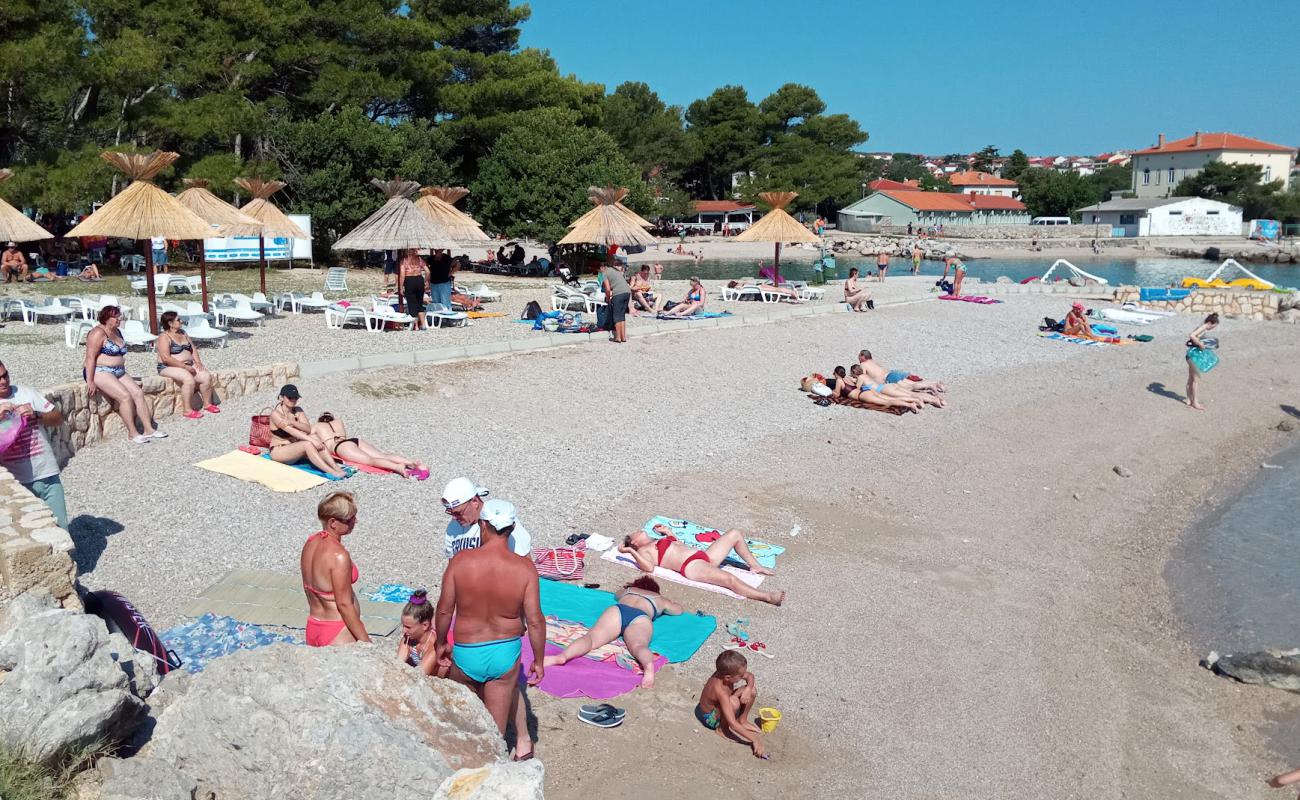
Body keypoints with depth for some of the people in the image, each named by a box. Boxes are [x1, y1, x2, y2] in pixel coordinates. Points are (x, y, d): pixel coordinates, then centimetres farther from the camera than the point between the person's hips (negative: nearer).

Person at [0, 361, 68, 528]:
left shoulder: (26, 392, 6)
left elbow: (58, 419, 7)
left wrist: (36, 414, -12)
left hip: (47, 474, 2)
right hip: (16, 481, -2)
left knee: (60, 528, 5)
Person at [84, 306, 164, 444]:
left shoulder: (117, 332, 16)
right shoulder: (98, 333, -11)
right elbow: (90, 357, -18)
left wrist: (124, 375, 14)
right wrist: (90, 381, -24)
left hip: (119, 372, 9)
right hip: (100, 372, -9)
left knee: (138, 393, -8)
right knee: (125, 396, -24)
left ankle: (148, 429, -10)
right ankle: (132, 433, -19)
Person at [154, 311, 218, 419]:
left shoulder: (182, 333, 15)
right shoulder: (164, 337, -10)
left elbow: (193, 349, 16)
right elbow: (166, 358, -20)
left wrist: (198, 362, -3)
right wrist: (185, 366, -22)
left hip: (188, 365, 8)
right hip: (169, 367, -8)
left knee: (206, 376, -14)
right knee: (189, 379, -34)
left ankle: (207, 404, -2)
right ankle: (188, 411, -29)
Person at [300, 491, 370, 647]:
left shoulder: (310, 543, 3)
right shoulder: (338, 555, -22)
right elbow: (344, 604, -21)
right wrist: (366, 642, -15)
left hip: (313, 628, 9)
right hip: (338, 634, -9)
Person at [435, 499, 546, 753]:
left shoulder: (461, 561, -14)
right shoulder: (525, 567, -14)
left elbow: (444, 610, -6)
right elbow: (535, 620, -12)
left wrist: (441, 643, 12)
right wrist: (539, 661, 2)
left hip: (466, 653, 0)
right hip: (506, 653, 0)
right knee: (496, 727, 14)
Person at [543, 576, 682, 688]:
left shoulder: (628, 590, 44)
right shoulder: (660, 599, 39)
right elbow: (679, 609, 56)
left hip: (617, 610, 1)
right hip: (641, 618, -1)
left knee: (591, 637, -21)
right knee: (638, 645, -31)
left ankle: (562, 656, -51)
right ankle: (649, 665, -67)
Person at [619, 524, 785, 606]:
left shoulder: (659, 541, 29)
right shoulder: (642, 551, 3)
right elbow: (649, 567, -19)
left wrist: (667, 532, 38)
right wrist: (630, 551, -17)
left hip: (705, 556, 10)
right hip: (691, 566, -10)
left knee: (735, 534, 13)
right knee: (730, 579, -34)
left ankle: (754, 566, 15)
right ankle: (768, 596, -42)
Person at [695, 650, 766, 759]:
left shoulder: (724, 672, -21)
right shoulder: (720, 691, -40)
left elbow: (750, 676, -3)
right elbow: (732, 723, -42)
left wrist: (748, 689, -24)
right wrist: (755, 740, -40)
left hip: (722, 705, 8)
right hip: (711, 716, -8)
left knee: (752, 689, -6)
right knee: (734, 702, -37)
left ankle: (742, 720, 14)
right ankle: (722, 728, -11)